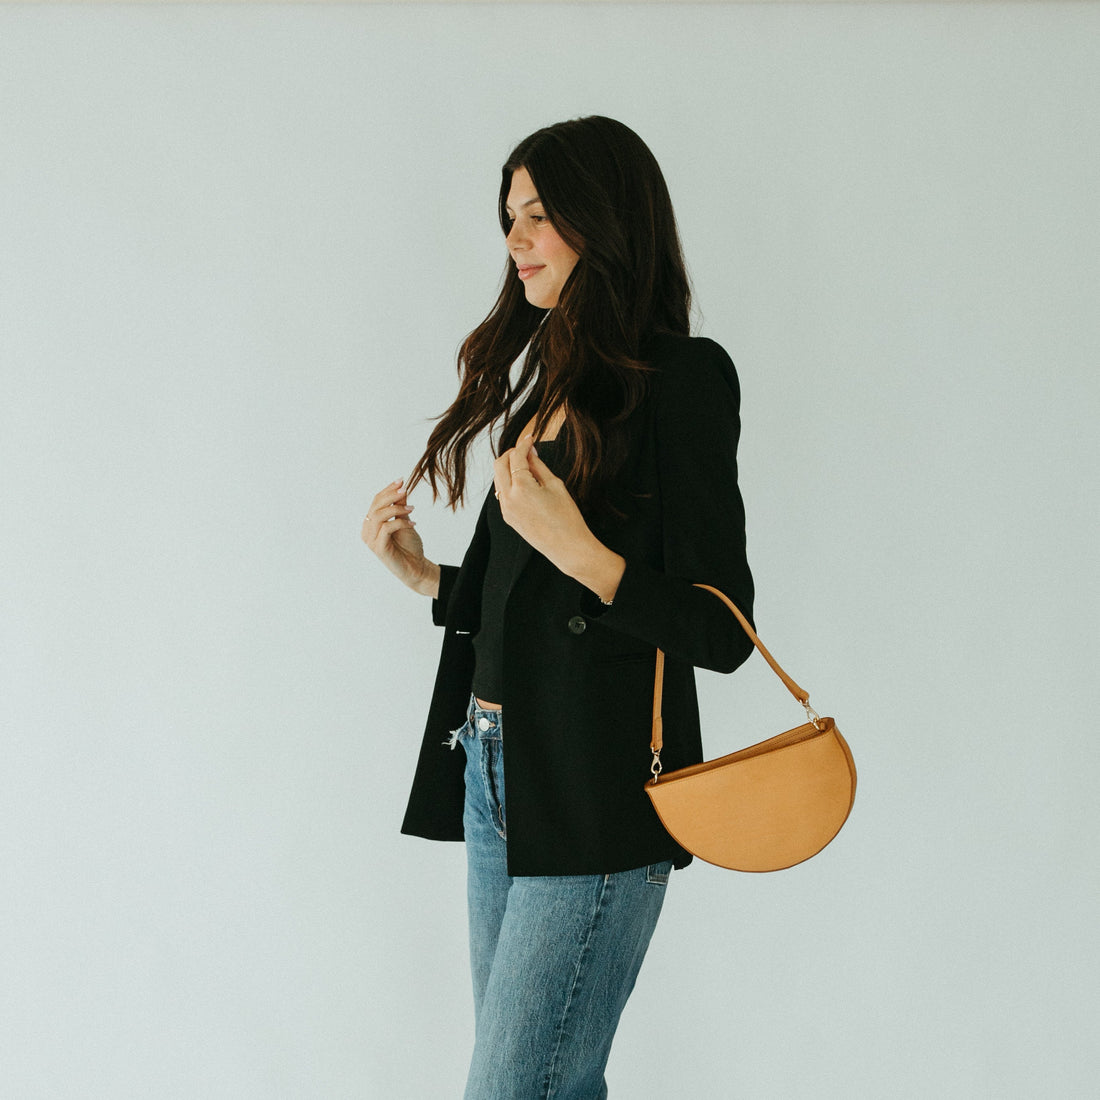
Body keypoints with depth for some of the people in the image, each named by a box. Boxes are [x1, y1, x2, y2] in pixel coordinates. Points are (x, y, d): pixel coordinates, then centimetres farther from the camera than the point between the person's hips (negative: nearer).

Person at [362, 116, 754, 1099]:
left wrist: (576, 549, -23)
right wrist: (420, 572, 9)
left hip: (595, 796, -8)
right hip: (496, 770, 8)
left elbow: (721, 632, -12)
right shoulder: (549, 383, 16)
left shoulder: (683, 378, -9)